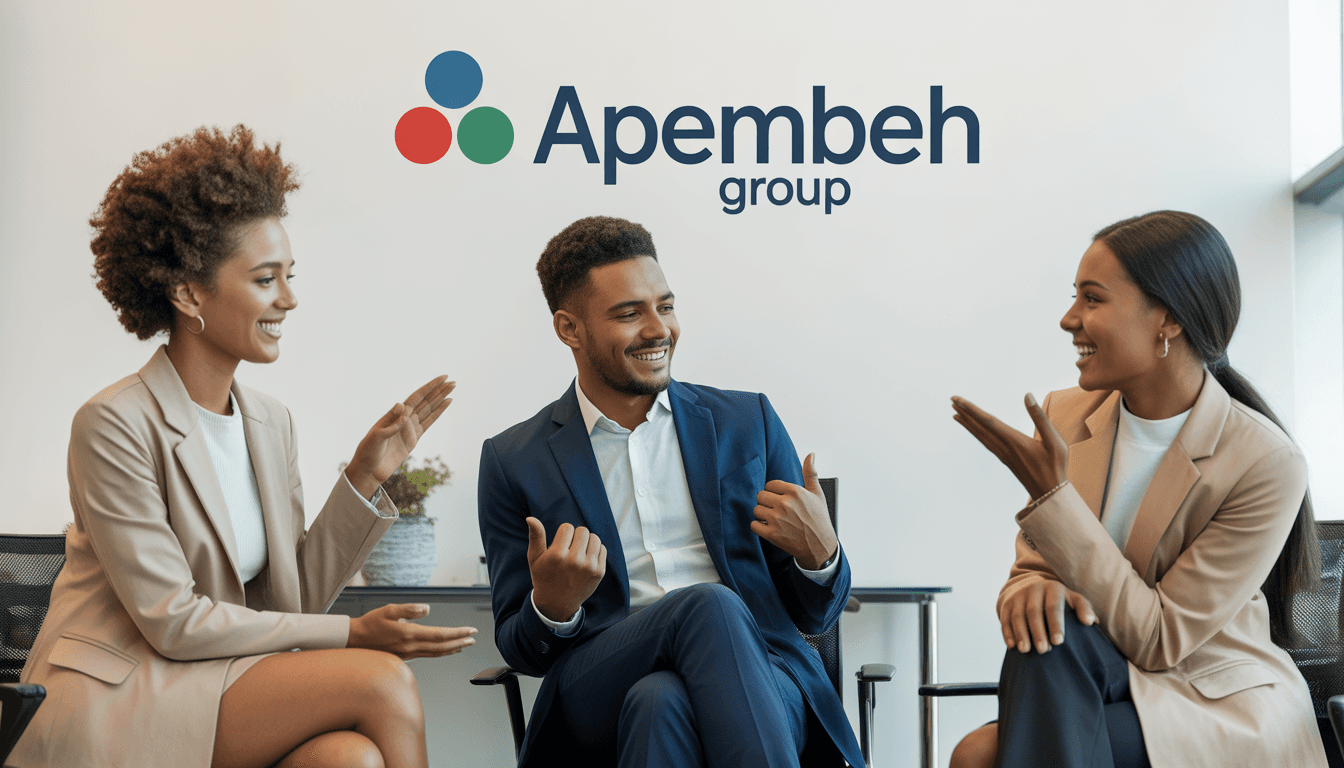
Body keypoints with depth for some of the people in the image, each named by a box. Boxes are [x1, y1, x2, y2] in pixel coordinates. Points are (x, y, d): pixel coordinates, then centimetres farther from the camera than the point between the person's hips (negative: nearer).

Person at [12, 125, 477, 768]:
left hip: (216, 691, 6)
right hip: (113, 703, -6)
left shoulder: (270, 423, 10)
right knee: (380, 681, -23)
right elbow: (172, 621, -15)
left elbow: (294, 597, 8)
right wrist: (351, 635, -14)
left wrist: (366, 476, -2)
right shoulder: (116, 425, -13)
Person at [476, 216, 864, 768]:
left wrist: (818, 553, -9)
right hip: (600, 696, 0)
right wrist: (553, 606, -12)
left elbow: (816, 616, 16)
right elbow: (522, 652, 12)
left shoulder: (748, 423, 15)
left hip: (757, 678, 0)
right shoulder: (513, 463, 10)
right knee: (709, 605, -33)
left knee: (661, 701, -37)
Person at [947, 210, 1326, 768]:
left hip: (1229, 709, -5)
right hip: (1108, 682, 5)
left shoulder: (1266, 464, -18)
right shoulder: (1066, 415, 0)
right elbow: (1031, 566, 4)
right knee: (1048, 628, -31)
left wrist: (1052, 495, -24)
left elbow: (1160, 639, -17)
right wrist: (1031, 590, -23)